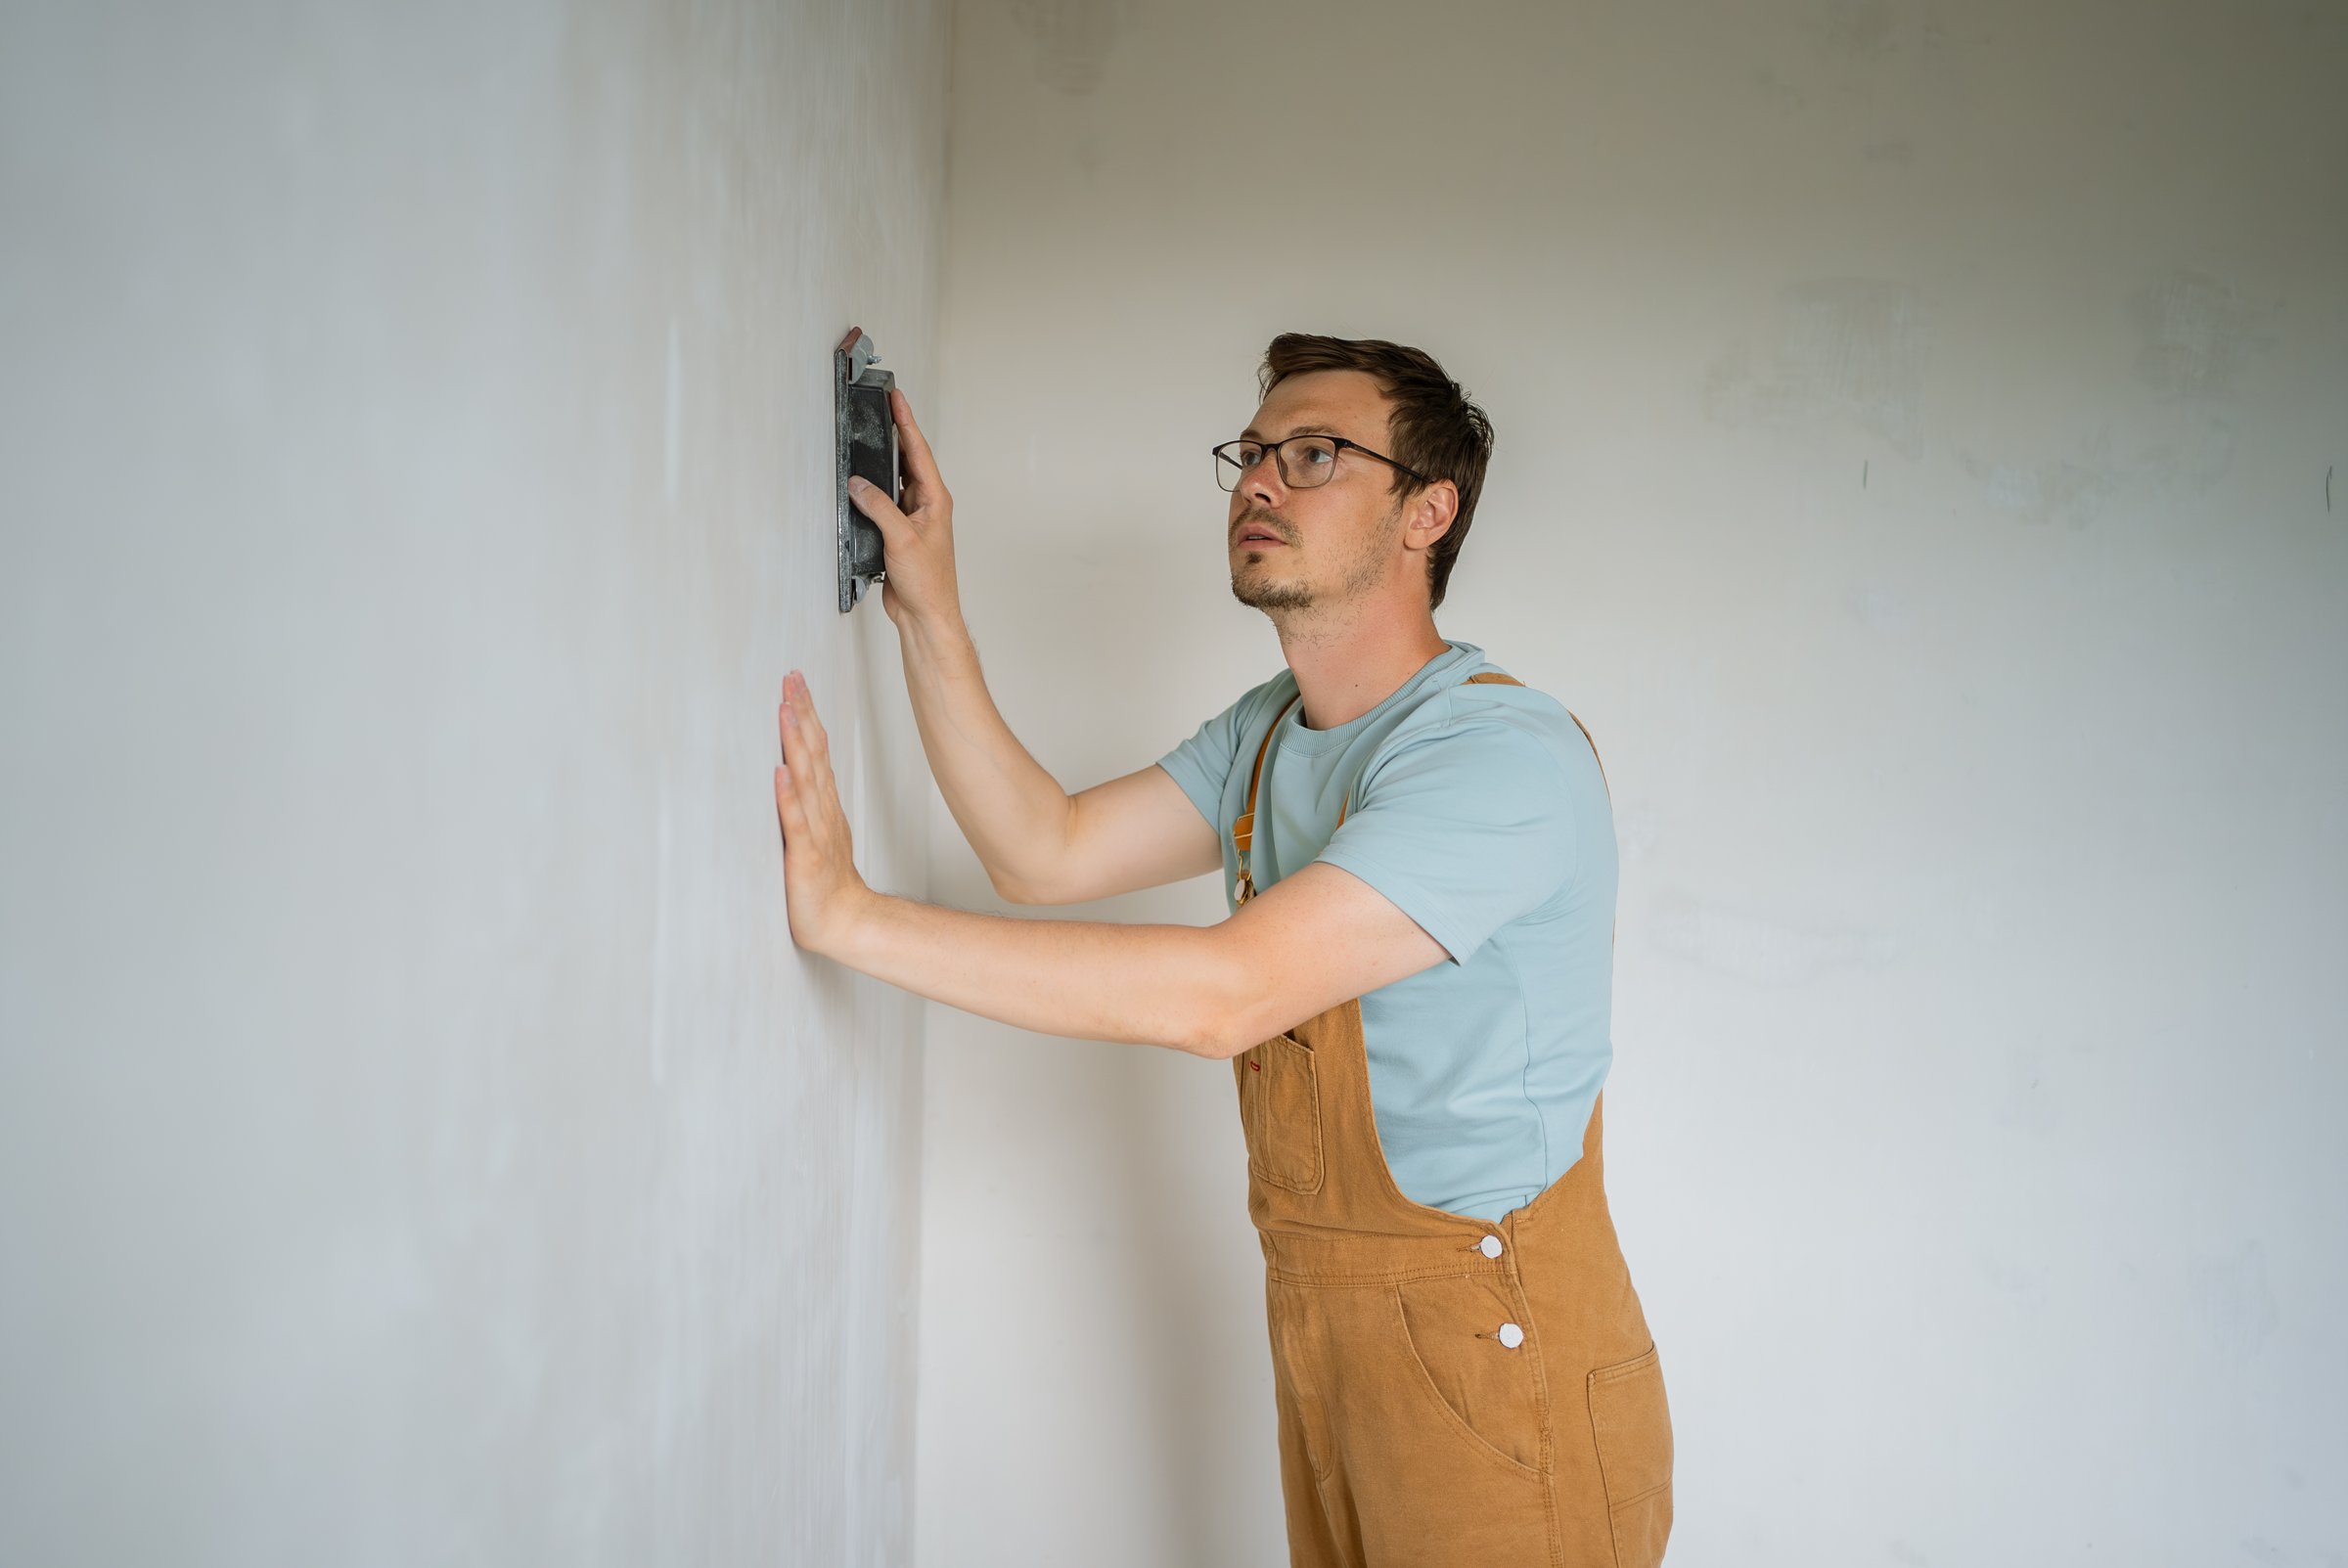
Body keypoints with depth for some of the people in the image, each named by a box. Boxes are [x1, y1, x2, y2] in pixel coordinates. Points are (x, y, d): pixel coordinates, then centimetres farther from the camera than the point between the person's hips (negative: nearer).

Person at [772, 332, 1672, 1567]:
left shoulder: (1504, 752, -22)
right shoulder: (1268, 734, 9)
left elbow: (1223, 998, -31)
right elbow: (1048, 854, 4)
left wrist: (854, 917, -30)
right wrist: (928, 611, -1)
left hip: (1496, 1372, -8)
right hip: (1323, 1339, 8)